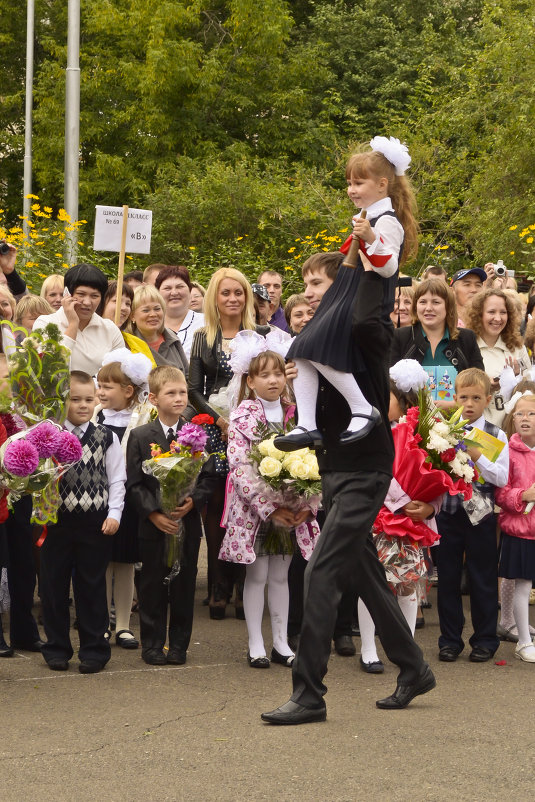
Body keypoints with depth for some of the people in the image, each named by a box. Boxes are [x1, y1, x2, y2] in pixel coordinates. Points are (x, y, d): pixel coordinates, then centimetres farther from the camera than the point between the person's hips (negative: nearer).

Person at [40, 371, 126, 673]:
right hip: (58, 520, 1)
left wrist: (114, 514, -5)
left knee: (92, 587, 6)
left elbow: (116, 479, 3)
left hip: (96, 523, 0)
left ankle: (94, 649, 15)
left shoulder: (106, 438, 1)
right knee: (54, 586, 7)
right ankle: (57, 648, 19)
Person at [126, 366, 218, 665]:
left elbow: (209, 477, 4)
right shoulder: (140, 437, 0)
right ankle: (153, 645, 14)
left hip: (188, 521, 1)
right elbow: (134, 484, -2)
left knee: (184, 585, 6)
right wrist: (153, 513, -13)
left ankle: (179, 645, 16)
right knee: (153, 586, 4)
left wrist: (193, 501, -13)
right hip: (153, 524, -1)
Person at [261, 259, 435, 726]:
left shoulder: (370, 340, -12)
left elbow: (365, 324, -38)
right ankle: (414, 670, 30)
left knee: (322, 573, -14)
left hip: (365, 473, -9)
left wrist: (372, 274, -23)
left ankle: (309, 694, -11)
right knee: (365, 575, 16)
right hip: (334, 471, 9)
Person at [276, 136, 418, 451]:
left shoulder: (387, 222, -10)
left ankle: (364, 411, -15)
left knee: (320, 350, -24)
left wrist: (371, 239, -34)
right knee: (301, 353, -3)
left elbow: (388, 268, -22)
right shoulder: (367, 218, 21)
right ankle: (307, 426, -7)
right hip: (345, 299, 10)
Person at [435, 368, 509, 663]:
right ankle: (450, 639, 19)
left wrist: (477, 456, -20)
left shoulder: (495, 436, -2)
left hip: (480, 514, -2)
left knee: (482, 578, 5)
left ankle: (485, 639, 17)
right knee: (447, 576, 8)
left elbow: (502, 477, -10)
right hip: (448, 512, 2)